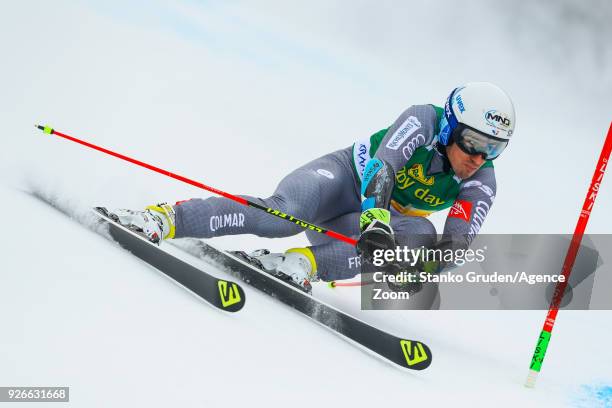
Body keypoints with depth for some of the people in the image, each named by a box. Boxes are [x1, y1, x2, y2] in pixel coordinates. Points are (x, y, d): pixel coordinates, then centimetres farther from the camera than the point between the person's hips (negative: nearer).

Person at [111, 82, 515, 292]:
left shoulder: (482, 184, -11)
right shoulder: (425, 119, -21)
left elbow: (457, 243, -21)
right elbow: (382, 164, -35)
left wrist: (425, 268, -42)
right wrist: (376, 220, -52)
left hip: (385, 219, 4)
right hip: (346, 176, -4)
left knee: (422, 235, -30)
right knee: (284, 213, -35)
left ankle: (306, 264, -40)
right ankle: (164, 219, -34)